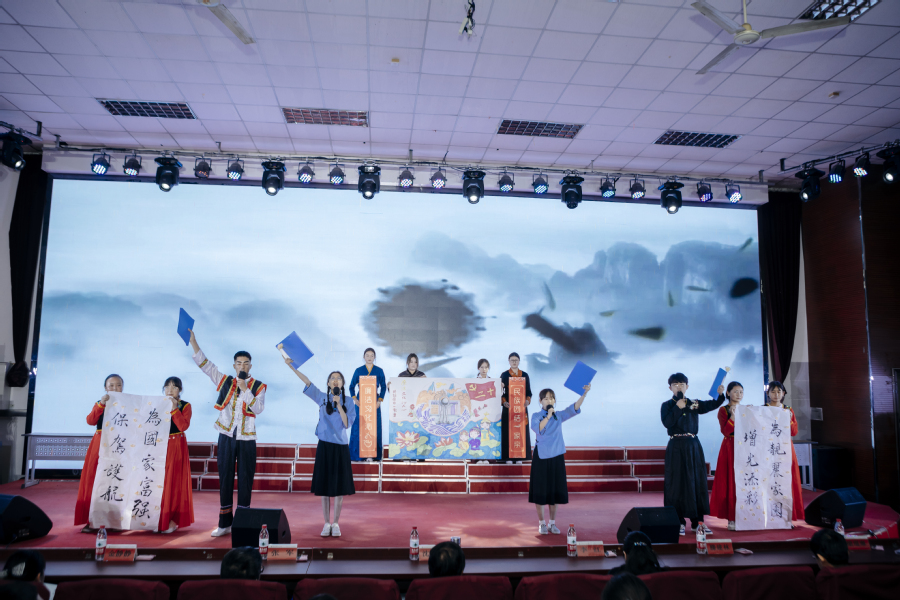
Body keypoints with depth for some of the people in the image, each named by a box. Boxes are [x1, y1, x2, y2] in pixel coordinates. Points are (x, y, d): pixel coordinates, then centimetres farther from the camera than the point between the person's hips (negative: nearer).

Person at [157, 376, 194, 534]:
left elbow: (183, 426, -16)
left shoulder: (185, 406, -1)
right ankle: (160, 519, 16)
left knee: (174, 482, -3)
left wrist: (174, 409, -19)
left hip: (176, 447, -4)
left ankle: (172, 520, 4)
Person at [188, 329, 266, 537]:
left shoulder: (258, 386, 0)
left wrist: (245, 389, -19)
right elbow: (205, 364, 2)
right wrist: (193, 341, -4)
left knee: (245, 481, 2)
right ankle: (225, 523, 17)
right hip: (227, 436, 2)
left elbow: (259, 408, -13)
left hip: (247, 438, -2)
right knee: (225, 479, 7)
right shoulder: (226, 382, 5)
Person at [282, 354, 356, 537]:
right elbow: (307, 381, -1)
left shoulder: (348, 402, 1)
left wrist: (338, 404, -14)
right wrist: (291, 366, -5)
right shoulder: (322, 398, 3)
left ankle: (335, 523, 16)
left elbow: (347, 424, -8)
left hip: (340, 447, 0)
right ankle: (327, 523, 17)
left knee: (339, 487, 4)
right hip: (324, 446, 0)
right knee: (324, 487, 5)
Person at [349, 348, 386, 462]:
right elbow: (352, 386, 7)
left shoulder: (379, 371, 4)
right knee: (359, 426, -2)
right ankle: (358, 453, 4)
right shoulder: (358, 371, 5)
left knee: (374, 427, -2)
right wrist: (354, 399, -5)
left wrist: (379, 400, -6)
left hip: (374, 402, 0)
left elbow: (383, 387, 5)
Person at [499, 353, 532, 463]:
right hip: (508, 407, -2)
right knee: (508, 431, -3)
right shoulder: (504, 375, 3)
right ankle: (508, 457, 2)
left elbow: (529, 391, 9)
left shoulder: (525, 375, 9)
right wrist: (504, 401, -16)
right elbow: (500, 391, 1)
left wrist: (528, 400, -10)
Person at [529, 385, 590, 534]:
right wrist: (548, 416, -28)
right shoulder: (536, 416, -3)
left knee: (555, 489, 8)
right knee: (540, 490, 2)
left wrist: (584, 394, -23)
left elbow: (573, 409, -11)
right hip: (541, 456, -3)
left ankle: (552, 523, 20)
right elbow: (538, 429, -23)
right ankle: (542, 523, 15)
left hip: (556, 456, 3)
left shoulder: (559, 416, 5)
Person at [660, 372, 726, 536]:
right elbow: (667, 422, -16)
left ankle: (698, 520, 13)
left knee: (697, 481, 5)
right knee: (678, 482, -1)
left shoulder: (695, 404, 10)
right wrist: (678, 407, -17)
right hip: (676, 447, -3)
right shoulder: (667, 405, 0)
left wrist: (721, 393, -14)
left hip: (693, 446, 4)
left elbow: (715, 404, 3)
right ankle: (679, 521, 6)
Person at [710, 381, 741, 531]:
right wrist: (733, 416, -22)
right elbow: (725, 431, -13)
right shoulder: (723, 410, 0)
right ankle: (731, 519, 1)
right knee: (730, 482, -3)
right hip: (730, 449, -4)